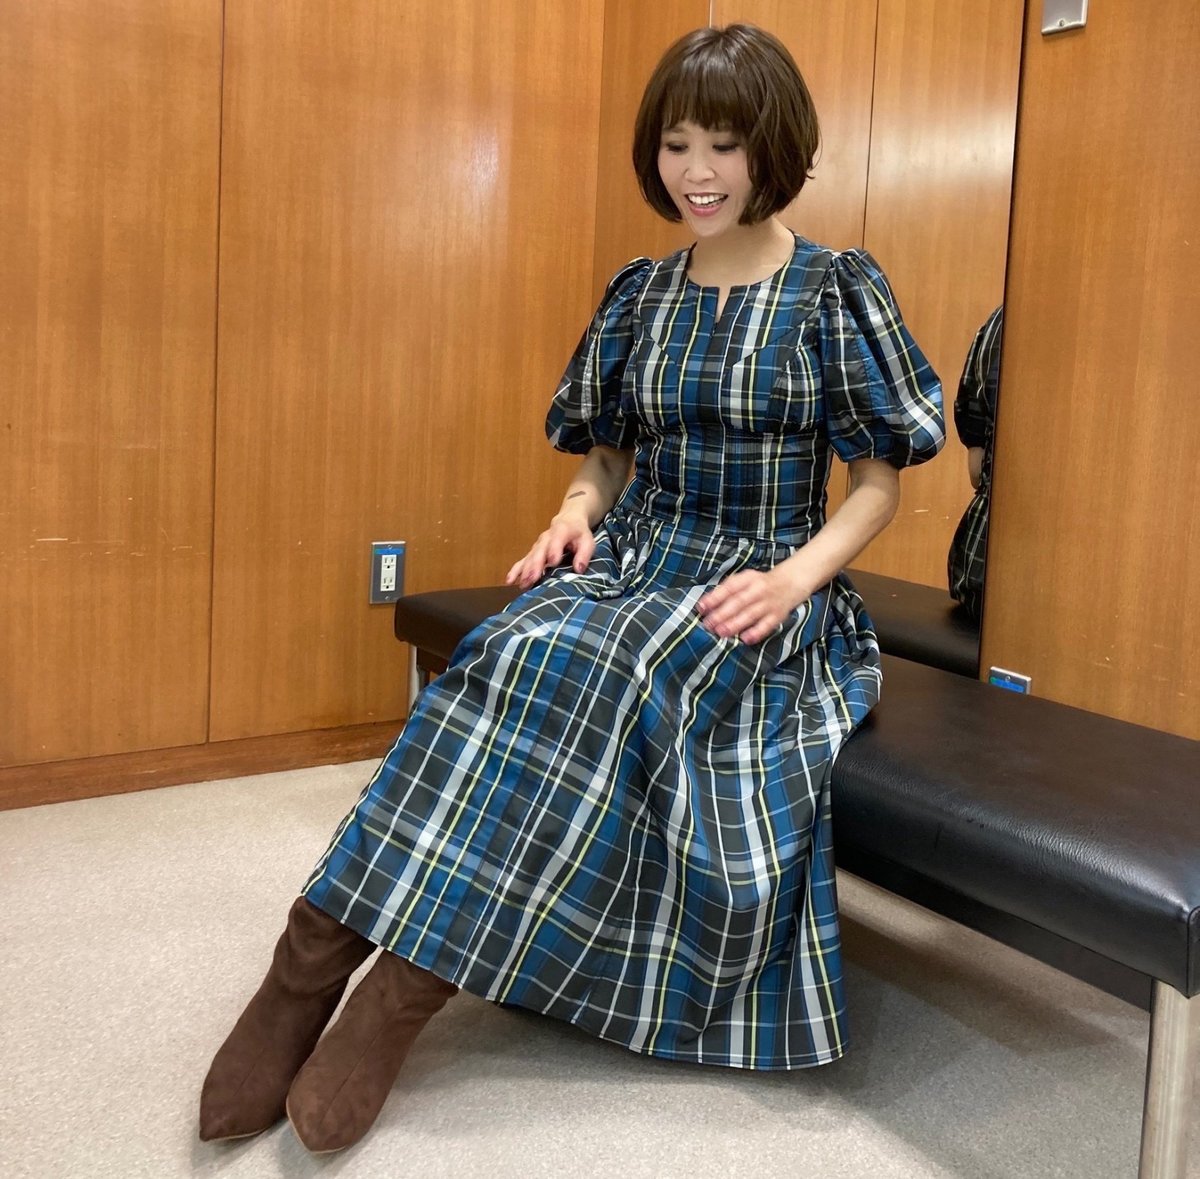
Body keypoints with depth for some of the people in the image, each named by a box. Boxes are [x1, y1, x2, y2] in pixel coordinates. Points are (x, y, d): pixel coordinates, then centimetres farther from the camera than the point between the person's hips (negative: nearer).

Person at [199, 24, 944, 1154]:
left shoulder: (836, 292, 0)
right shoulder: (638, 294, 11)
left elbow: (878, 479, 1)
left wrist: (790, 581, -15)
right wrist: (578, 510, -4)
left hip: (761, 593, -3)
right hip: (632, 562, 4)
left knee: (594, 679, -34)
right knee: (519, 657, -31)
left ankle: (410, 974, -29)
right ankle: (321, 948, -33)